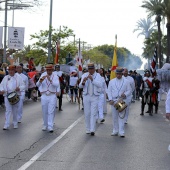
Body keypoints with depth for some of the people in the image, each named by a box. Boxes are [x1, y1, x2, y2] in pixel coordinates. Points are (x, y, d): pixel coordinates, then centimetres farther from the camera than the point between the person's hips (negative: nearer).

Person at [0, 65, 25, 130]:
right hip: (7, 95, 1)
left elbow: (23, 86, 2)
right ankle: (6, 125, -7)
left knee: (15, 111, 8)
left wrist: (19, 88, -18)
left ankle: (15, 124, 22)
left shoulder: (18, 77, 6)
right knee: (8, 110, -6)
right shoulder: (5, 77, 12)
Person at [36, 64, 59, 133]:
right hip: (44, 96, 2)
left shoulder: (55, 76, -2)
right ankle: (45, 125, 22)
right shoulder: (43, 75, 2)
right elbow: (37, 85, -3)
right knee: (44, 112, 9)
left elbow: (57, 84, -19)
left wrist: (50, 80, -33)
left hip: (52, 96, -2)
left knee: (51, 112, -6)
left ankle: (50, 127, -6)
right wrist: (40, 81, -25)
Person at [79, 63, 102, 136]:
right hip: (86, 96, 3)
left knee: (93, 113, -7)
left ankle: (92, 130, -12)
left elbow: (100, 85, -17)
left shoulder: (98, 75, -1)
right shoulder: (84, 75, 5)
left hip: (95, 97, -2)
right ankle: (87, 129, 15)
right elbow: (80, 86, -1)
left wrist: (92, 79, -29)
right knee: (87, 113, 6)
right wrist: (83, 82, -23)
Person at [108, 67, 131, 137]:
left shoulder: (126, 81, 7)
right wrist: (110, 99, -4)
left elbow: (129, 90, 7)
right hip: (113, 101, 2)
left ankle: (121, 132, -6)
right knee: (114, 117, 6)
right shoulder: (111, 81, 11)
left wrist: (125, 94, -14)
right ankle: (115, 131, 16)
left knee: (121, 116, -7)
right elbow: (109, 91, 9)